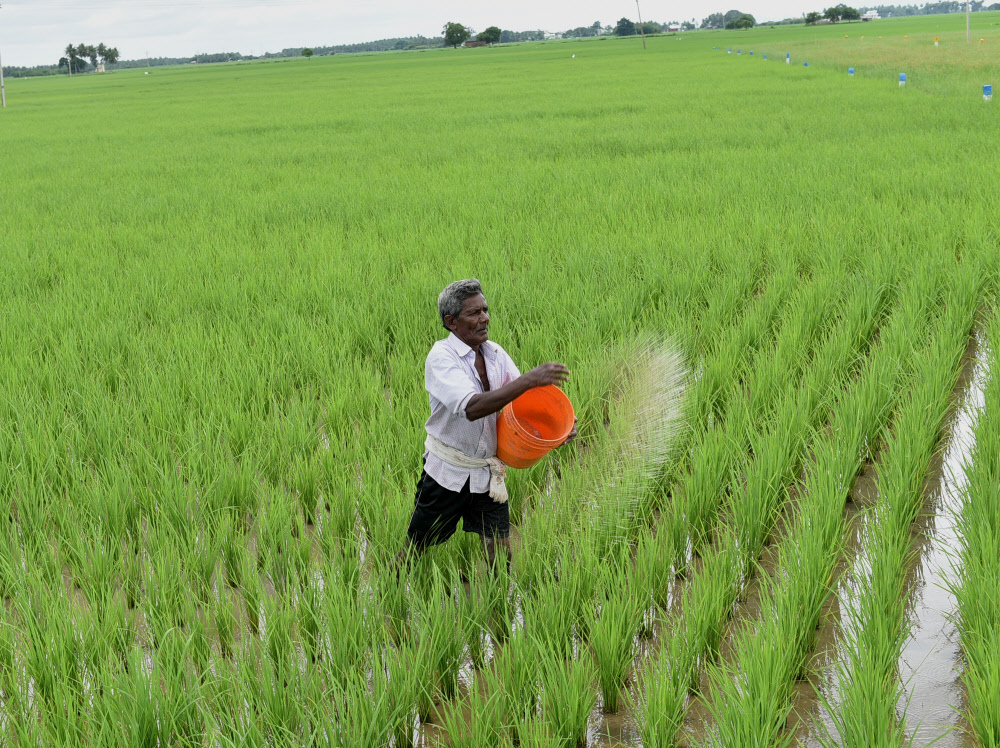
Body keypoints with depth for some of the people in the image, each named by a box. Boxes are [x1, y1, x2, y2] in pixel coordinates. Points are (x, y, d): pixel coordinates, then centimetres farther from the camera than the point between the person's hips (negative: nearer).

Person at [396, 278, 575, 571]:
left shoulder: (495, 353, 2)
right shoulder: (441, 357, -18)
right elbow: (471, 407, -33)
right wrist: (529, 380, -38)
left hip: (488, 474, 5)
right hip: (448, 473, -5)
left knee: (500, 556, 4)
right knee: (415, 548, 9)